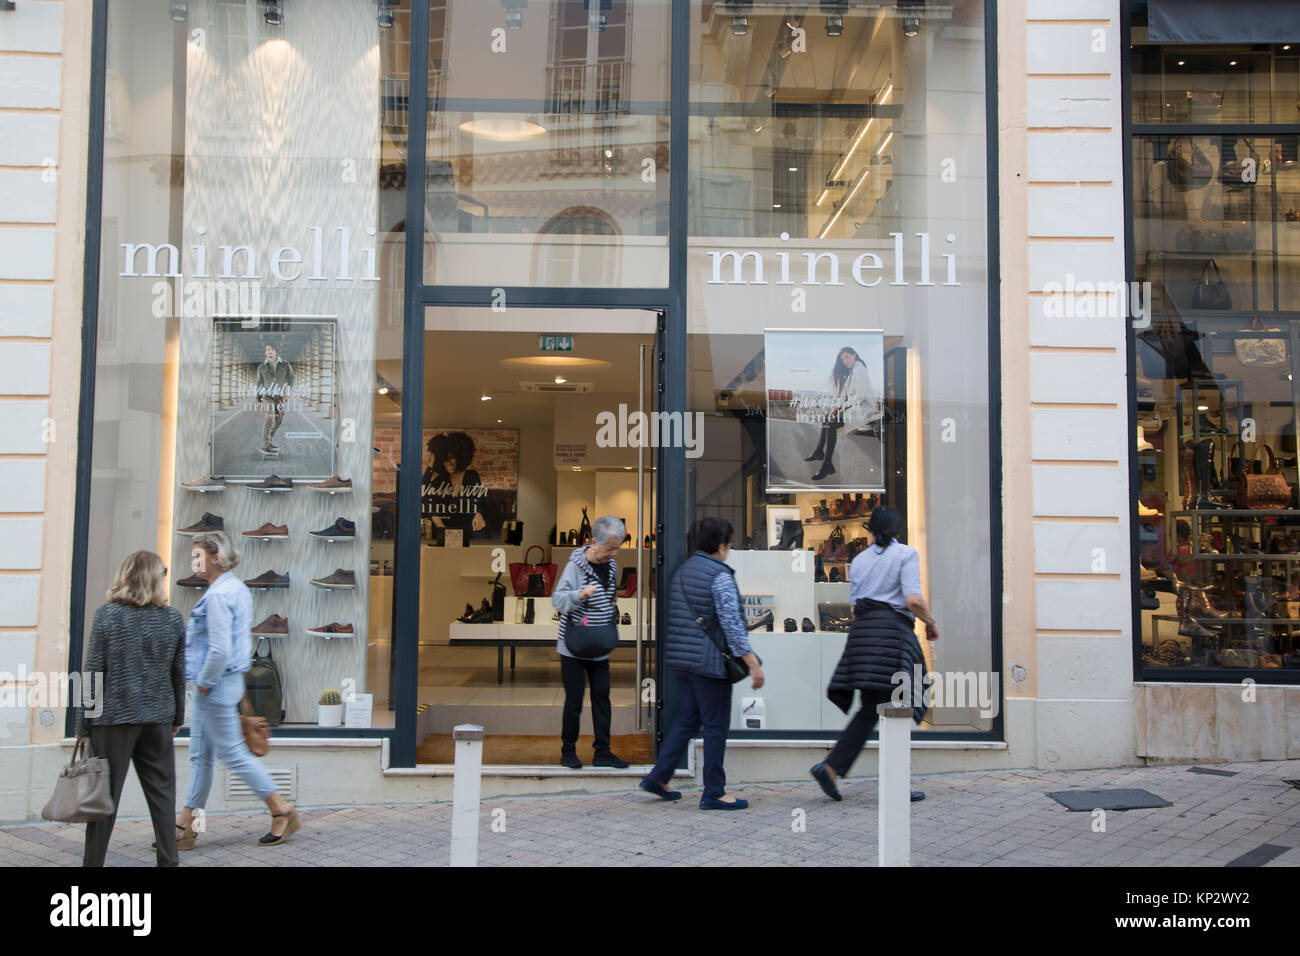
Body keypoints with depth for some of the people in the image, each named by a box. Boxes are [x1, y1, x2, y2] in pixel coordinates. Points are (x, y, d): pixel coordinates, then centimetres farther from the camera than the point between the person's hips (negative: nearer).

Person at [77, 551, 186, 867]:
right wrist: (177, 717, 17)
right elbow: (179, 673, 6)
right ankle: (168, 860, 11)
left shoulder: (107, 614, -6)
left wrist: (83, 723, 0)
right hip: (158, 719, 2)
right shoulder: (172, 618, 2)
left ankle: (93, 861, 11)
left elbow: (92, 671, -6)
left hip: (114, 717, -2)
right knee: (162, 793, 9)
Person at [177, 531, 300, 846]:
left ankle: (282, 812, 6)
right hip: (228, 680, 10)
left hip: (217, 686, -10)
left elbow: (219, 649, -27)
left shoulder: (218, 595, -20)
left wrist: (204, 682, -14)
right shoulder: (238, 589, 12)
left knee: (233, 752, -2)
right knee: (200, 755, 12)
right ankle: (186, 826, 19)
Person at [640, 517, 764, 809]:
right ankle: (713, 793, 7)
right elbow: (732, 623, -18)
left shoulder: (683, 571, 12)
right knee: (716, 726, 1)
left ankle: (659, 776, 15)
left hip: (679, 658, 8)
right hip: (709, 662, -8)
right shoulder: (720, 576, -13)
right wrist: (753, 664, -17)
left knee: (687, 719, 17)